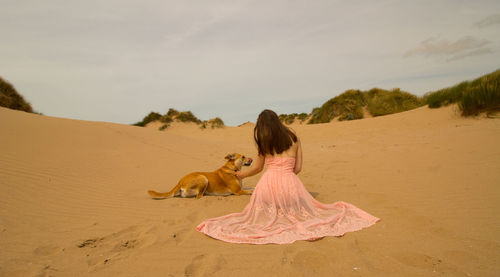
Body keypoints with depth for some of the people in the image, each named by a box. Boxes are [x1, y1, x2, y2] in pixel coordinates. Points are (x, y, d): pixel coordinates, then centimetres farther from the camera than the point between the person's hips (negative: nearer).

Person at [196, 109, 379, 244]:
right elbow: (298, 168, 12)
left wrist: (241, 175, 34)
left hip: (268, 183, -1)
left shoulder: (264, 142, 7)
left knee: (265, 216, 19)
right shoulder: (294, 139, 12)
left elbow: (258, 168, 16)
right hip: (290, 182, 1)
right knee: (300, 211, 20)